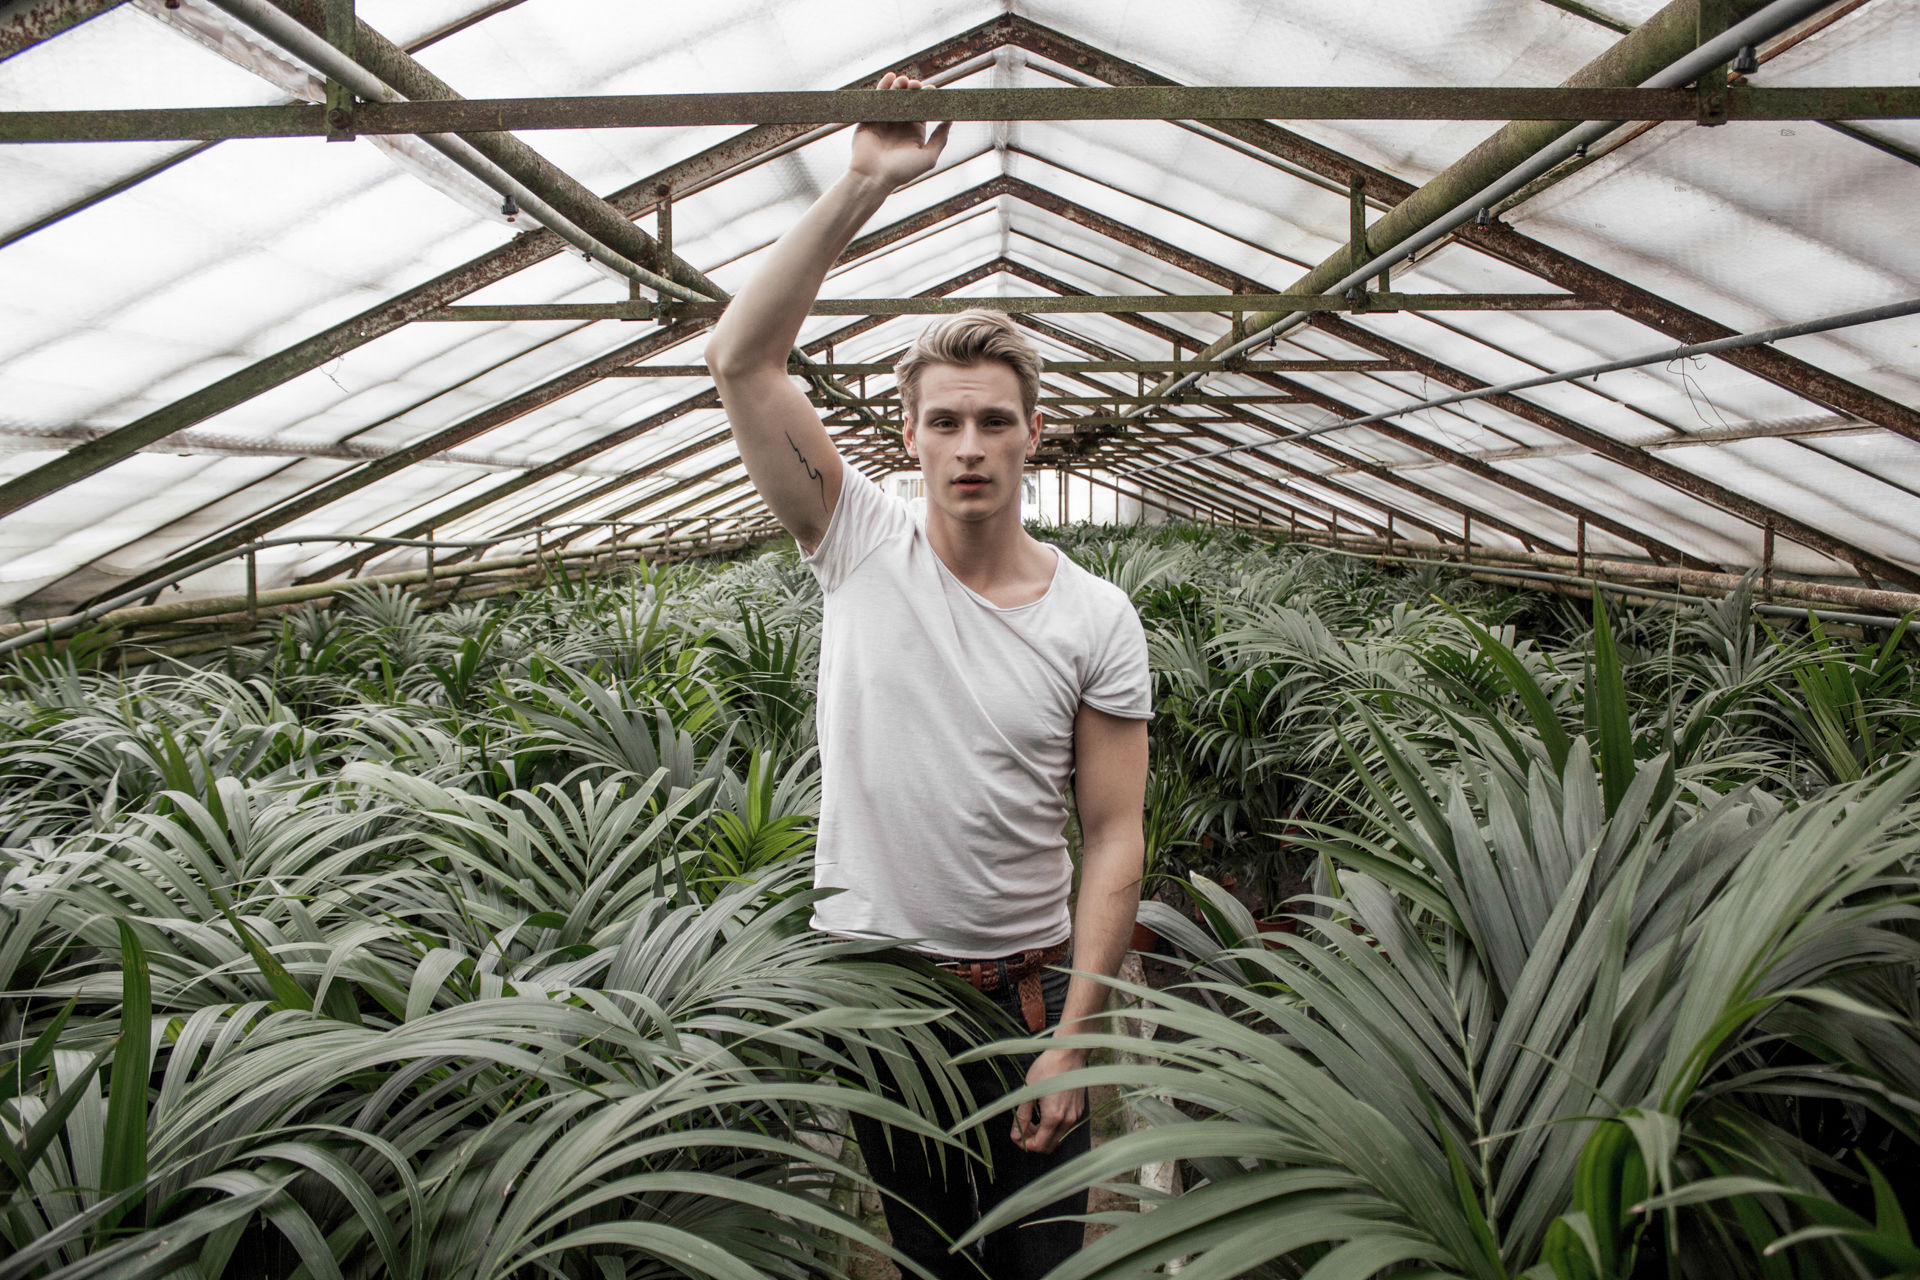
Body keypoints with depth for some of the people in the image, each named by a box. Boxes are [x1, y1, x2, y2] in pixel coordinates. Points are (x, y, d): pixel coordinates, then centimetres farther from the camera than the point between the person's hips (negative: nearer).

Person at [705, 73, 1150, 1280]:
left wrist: (1072, 1037, -13)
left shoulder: (1096, 619, -8)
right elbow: (741, 361, -14)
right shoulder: (863, 545, -6)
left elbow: (1113, 839, -8)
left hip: (1021, 987, 0)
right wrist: (861, 190, -19)